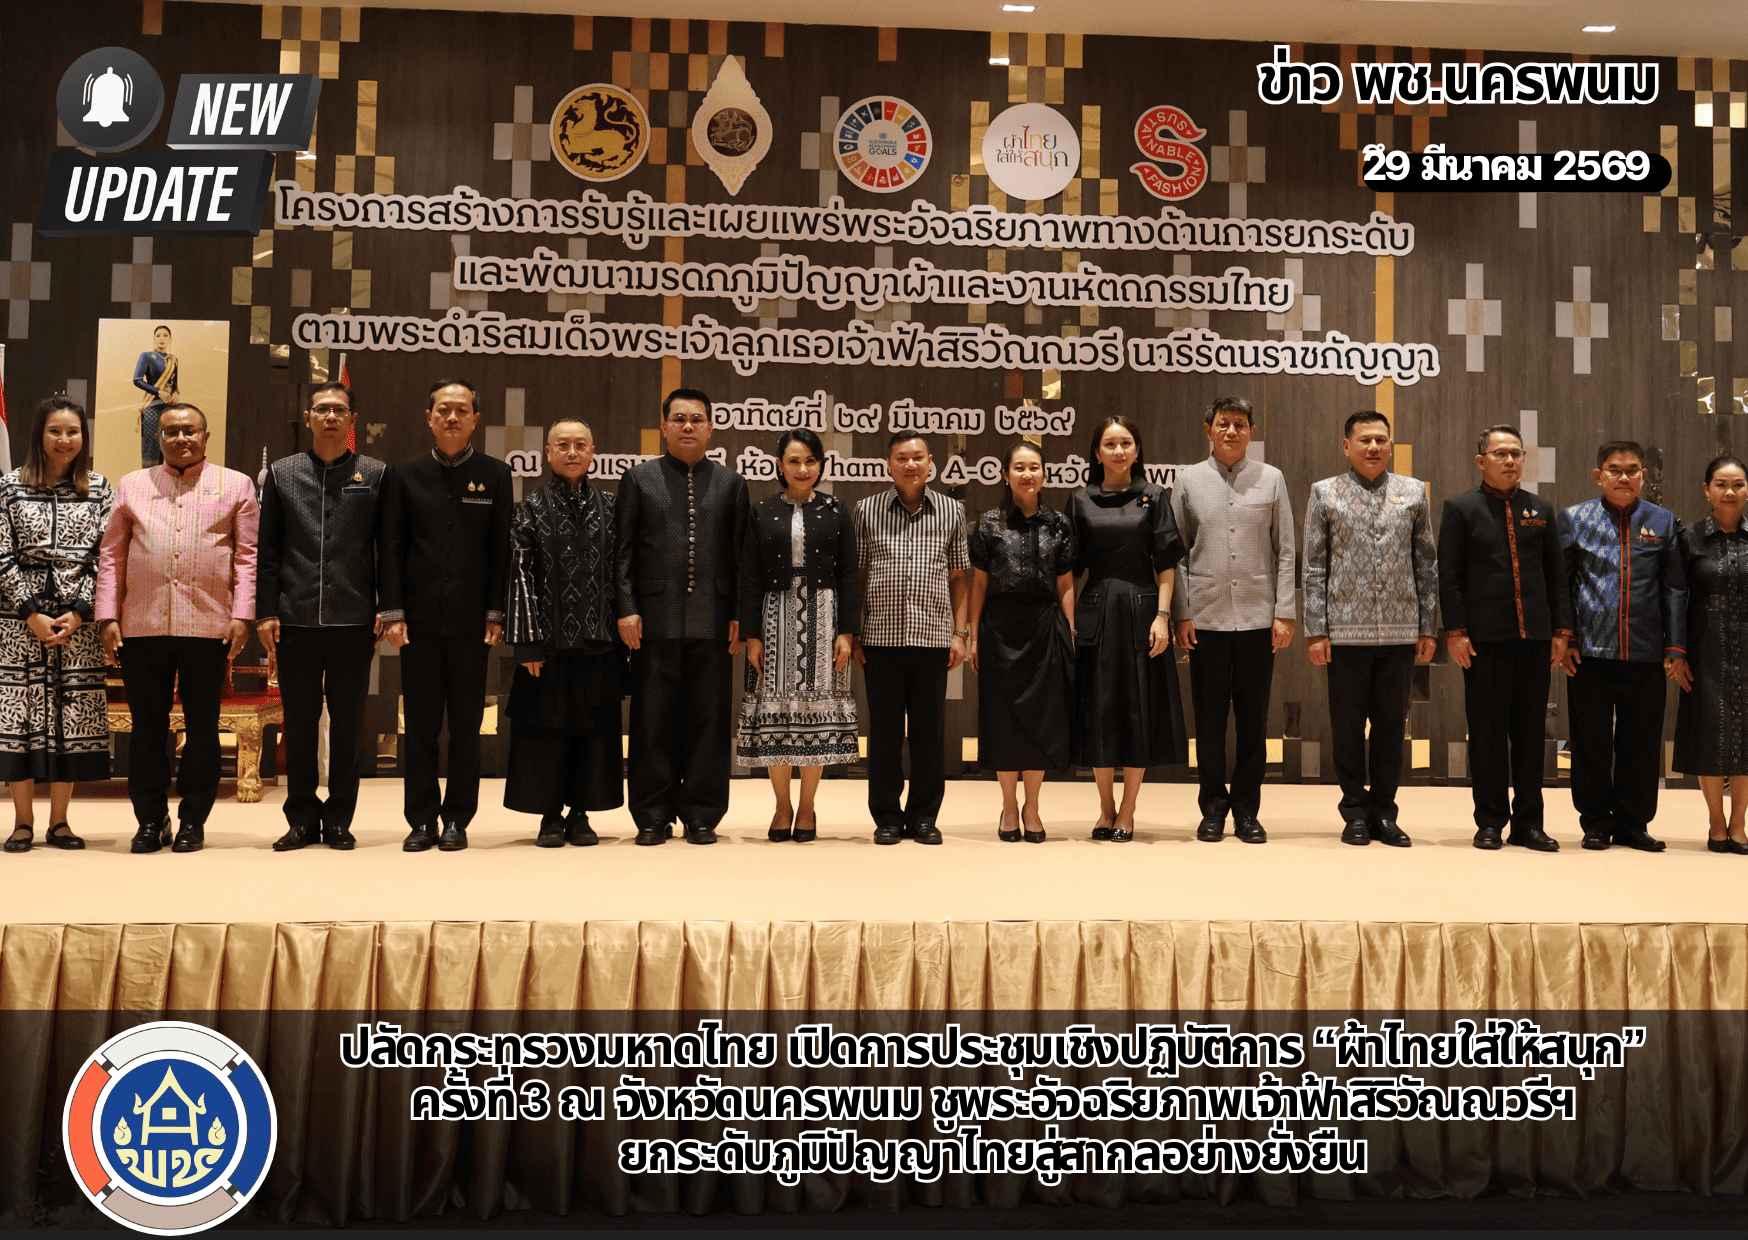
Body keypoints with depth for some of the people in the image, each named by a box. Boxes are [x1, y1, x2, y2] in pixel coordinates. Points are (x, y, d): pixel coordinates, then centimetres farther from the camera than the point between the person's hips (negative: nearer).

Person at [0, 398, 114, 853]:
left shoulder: (100, 489, 6)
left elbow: (104, 557, 2)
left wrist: (78, 613, -7)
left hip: (79, 620, 1)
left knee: (74, 716, 1)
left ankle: (59, 822, 10)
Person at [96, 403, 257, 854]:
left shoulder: (235, 485, 9)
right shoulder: (132, 485, 14)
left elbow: (248, 554, 4)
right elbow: (112, 555, 12)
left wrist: (242, 615, -5)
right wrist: (108, 616, 3)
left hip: (209, 626, -2)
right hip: (141, 626, 2)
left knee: (202, 726, 4)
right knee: (147, 724, 5)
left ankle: (193, 821, 13)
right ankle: (151, 820, 15)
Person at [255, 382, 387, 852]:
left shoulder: (375, 474, 6)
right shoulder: (282, 473, 10)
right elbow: (268, 549, 8)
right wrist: (266, 612, 1)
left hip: (354, 620, -1)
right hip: (296, 620, 1)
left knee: (347, 724, 4)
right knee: (299, 724, 7)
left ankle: (338, 820, 14)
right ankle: (302, 818, 17)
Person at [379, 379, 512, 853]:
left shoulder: (495, 475, 6)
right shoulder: (405, 475, 8)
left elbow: (503, 549, 3)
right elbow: (391, 547, 5)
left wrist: (496, 613, -4)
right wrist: (392, 612, -3)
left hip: (472, 620, -1)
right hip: (419, 619, 1)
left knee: (466, 725, 4)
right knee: (420, 725, 5)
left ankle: (457, 819, 13)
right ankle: (422, 820, 13)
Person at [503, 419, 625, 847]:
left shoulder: (610, 508, 8)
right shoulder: (531, 510, 2)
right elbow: (521, 575, -3)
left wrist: (625, 622, 2)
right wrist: (528, 641, -10)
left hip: (599, 639, 2)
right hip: (550, 639, -2)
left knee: (595, 728, 6)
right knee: (547, 728, 3)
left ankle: (580, 815, 17)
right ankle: (551, 816, 14)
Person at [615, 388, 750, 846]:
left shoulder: (731, 483, 13)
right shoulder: (638, 478, 10)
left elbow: (741, 554, 9)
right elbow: (624, 550, 5)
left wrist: (739, 615, 1)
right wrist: (626, 608, -5)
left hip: (713, 620, 1)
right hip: (655, 619, -1)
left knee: (708, 720, 3)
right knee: (653, 721, 2)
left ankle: (701, 816, 12)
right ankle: (653, 817, 11)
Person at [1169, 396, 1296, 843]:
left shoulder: (1271, 479, 7)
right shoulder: (1189, 480, 6)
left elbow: (1284, 552, 6)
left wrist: (1284, 614, 0)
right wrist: (1181, 614, -1)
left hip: (1258, 617, 0)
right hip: (1206, 618, 0)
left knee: (1253, 720, 5)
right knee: (1209, 719, 4)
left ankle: (1246, 810, 15)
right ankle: (1213, 807, 16)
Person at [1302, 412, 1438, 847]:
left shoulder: (1414, 493, 10)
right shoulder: (1325, 493, 5)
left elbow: (1427, 565, 11)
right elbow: (1314, 568, 2)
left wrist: (1428, 628, 6)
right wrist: (1315, 631, -4)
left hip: (1400, 630, 2)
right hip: (1345, 630, -1)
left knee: (1391, 725, 6)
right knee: (1347, 726, 4)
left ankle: (1384, 812, 16)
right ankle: (1355, 811, 16)